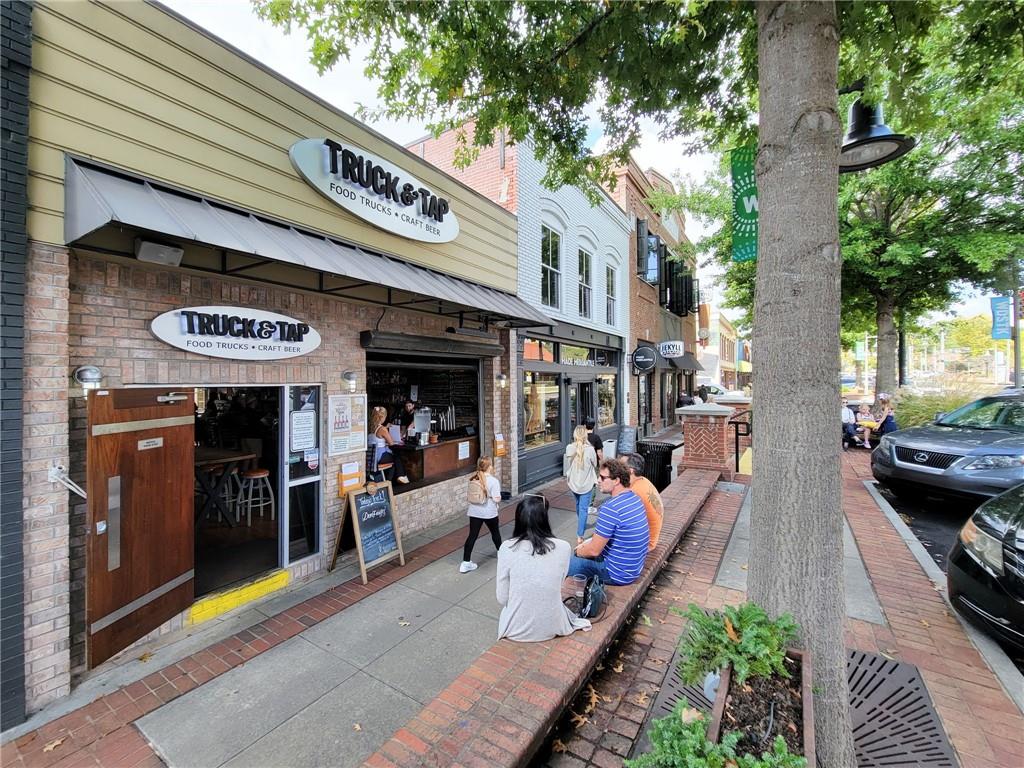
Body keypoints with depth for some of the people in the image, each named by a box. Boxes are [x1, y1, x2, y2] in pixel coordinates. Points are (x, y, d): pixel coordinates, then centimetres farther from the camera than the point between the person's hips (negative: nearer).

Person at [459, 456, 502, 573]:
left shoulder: (474, 479, -1)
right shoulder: (494, 481, -16)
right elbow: (496, 499, -17)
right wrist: (499, 496, 2)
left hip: (475, 512, 3)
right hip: (489, 513, -3)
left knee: (472, 536, 6)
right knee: (495, 532, 21)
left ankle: (466, 563, 5)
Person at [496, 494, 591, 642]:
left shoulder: (507, 548, -17)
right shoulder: (563, 547, -14)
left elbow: (502, 599, -8)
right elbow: (558, 584, 3)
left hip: (516, 630, -1)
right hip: (551, 629, 1)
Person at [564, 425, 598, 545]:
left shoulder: (569, 448, -12)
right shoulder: (590, 449, -20)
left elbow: (568, 465, 1)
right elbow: (595, 464, -2)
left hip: (573, 483, 4)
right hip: (587, 484, -4)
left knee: (578, 505, 25)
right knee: (583, 509, 4)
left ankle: (581, 526, 47)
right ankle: (579, 536, 3)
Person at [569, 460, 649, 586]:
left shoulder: (610, 508, -28)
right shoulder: (634, 497, 1)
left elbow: (594, 551, -21)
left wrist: (578, 551, -1)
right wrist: (588, 542, 10)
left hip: (618, 574, -9)